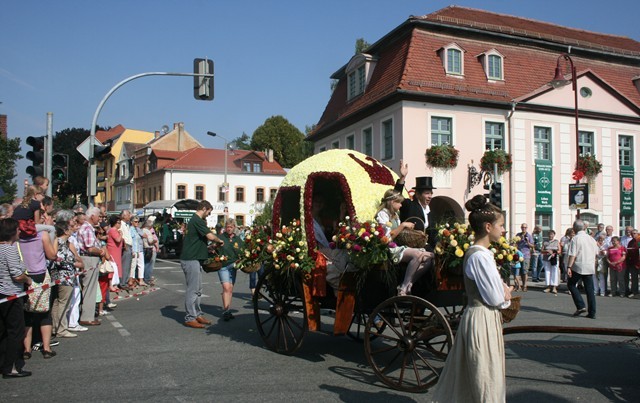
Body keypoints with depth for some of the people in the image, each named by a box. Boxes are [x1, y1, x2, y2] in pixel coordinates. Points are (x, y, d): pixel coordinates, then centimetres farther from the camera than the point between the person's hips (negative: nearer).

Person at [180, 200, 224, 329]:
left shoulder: (194, 220, 17)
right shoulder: (197, 220, -15)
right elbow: (210, 236, -20)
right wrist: (219, 241, -2)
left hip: (194, 259, 10)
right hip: (191, 259, -10)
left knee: (197, 289, 15)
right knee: (193, 289, -6)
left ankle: (198, 314, 22)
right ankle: (190, 318, 0)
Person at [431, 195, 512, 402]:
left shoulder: (478, 252, 10)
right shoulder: (480, 256, -21)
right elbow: (495, 298, -20)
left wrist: (503, 291, -3)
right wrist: (506, 294, 0)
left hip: (482, 319, 10)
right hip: (482, 321, -10)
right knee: (486, 382, 3)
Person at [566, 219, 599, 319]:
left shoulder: (575, 239, -10)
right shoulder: (591, 239, 9)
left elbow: (572, 255, -16)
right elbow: (596, 253, 16)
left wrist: (569, 267, -16)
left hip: (578, 267, -5)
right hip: (590, 267, 6)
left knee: (571, 284, 11)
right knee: (590, 289, 8)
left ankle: (580, 306, -1)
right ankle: (592, 312, 9)